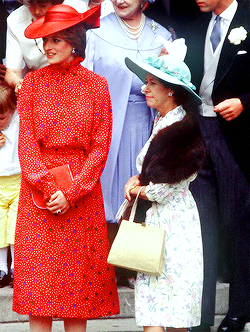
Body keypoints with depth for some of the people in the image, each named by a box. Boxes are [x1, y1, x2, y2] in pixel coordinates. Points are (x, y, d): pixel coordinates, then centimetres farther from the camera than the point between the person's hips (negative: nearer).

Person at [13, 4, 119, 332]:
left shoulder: (95, 84, 1)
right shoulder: (32, 81, 4)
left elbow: (100, 145, -3)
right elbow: (26, 139, -1)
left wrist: (71, 192, -12)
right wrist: (47, 186, -12)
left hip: (82, 187, 0)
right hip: (37, 188, 1)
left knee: (77, 273, 2)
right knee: (38, 272, 0)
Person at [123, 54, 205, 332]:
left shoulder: (181, 130, -15)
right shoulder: (161, 122, 12)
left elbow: (163, 190, -16)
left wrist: (138, 189, 2)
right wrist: (136, 180, 3)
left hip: (171, 220, -8)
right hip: (155, 218, 8)